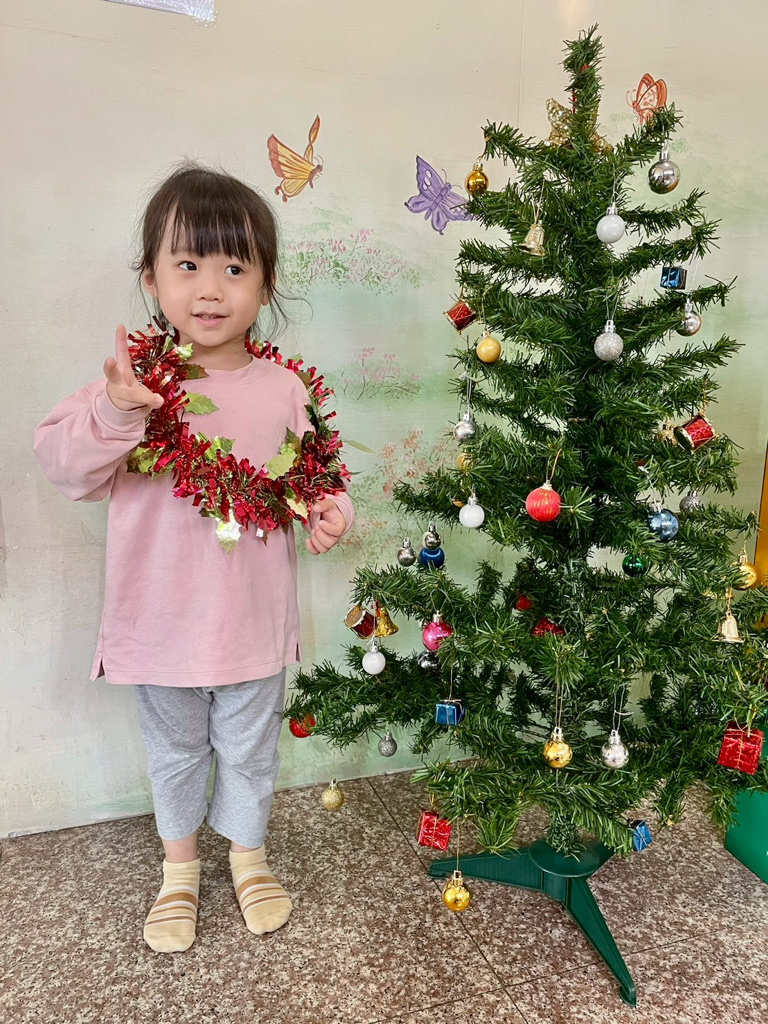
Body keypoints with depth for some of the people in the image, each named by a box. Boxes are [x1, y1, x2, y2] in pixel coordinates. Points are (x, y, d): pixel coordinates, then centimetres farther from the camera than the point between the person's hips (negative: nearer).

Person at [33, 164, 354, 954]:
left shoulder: (281, 389, -7)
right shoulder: (134, 377, -11)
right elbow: (64, 466, -18)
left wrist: (327, 511, -16)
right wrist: (115, 413, -35)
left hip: (253, 618, 1)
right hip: (162, 619, 0)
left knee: (249, 746, 21)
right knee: (174, 749, 22)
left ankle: (247, 851, 48)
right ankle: (179, 862, 49)